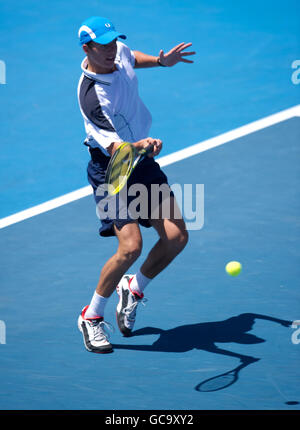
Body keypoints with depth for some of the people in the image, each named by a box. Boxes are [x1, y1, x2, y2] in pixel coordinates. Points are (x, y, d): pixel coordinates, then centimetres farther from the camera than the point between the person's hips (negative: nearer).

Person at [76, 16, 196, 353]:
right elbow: (115, 147, -37)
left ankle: (133, 290, 21)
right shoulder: (91, 95, -27)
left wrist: (160, 60, 15)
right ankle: (91, 317, 0)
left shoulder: (119, 52, -4)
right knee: (130, 246, -21)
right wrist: (139, 146, -55)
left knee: (176, 237, -5)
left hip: (142, 161, 7)